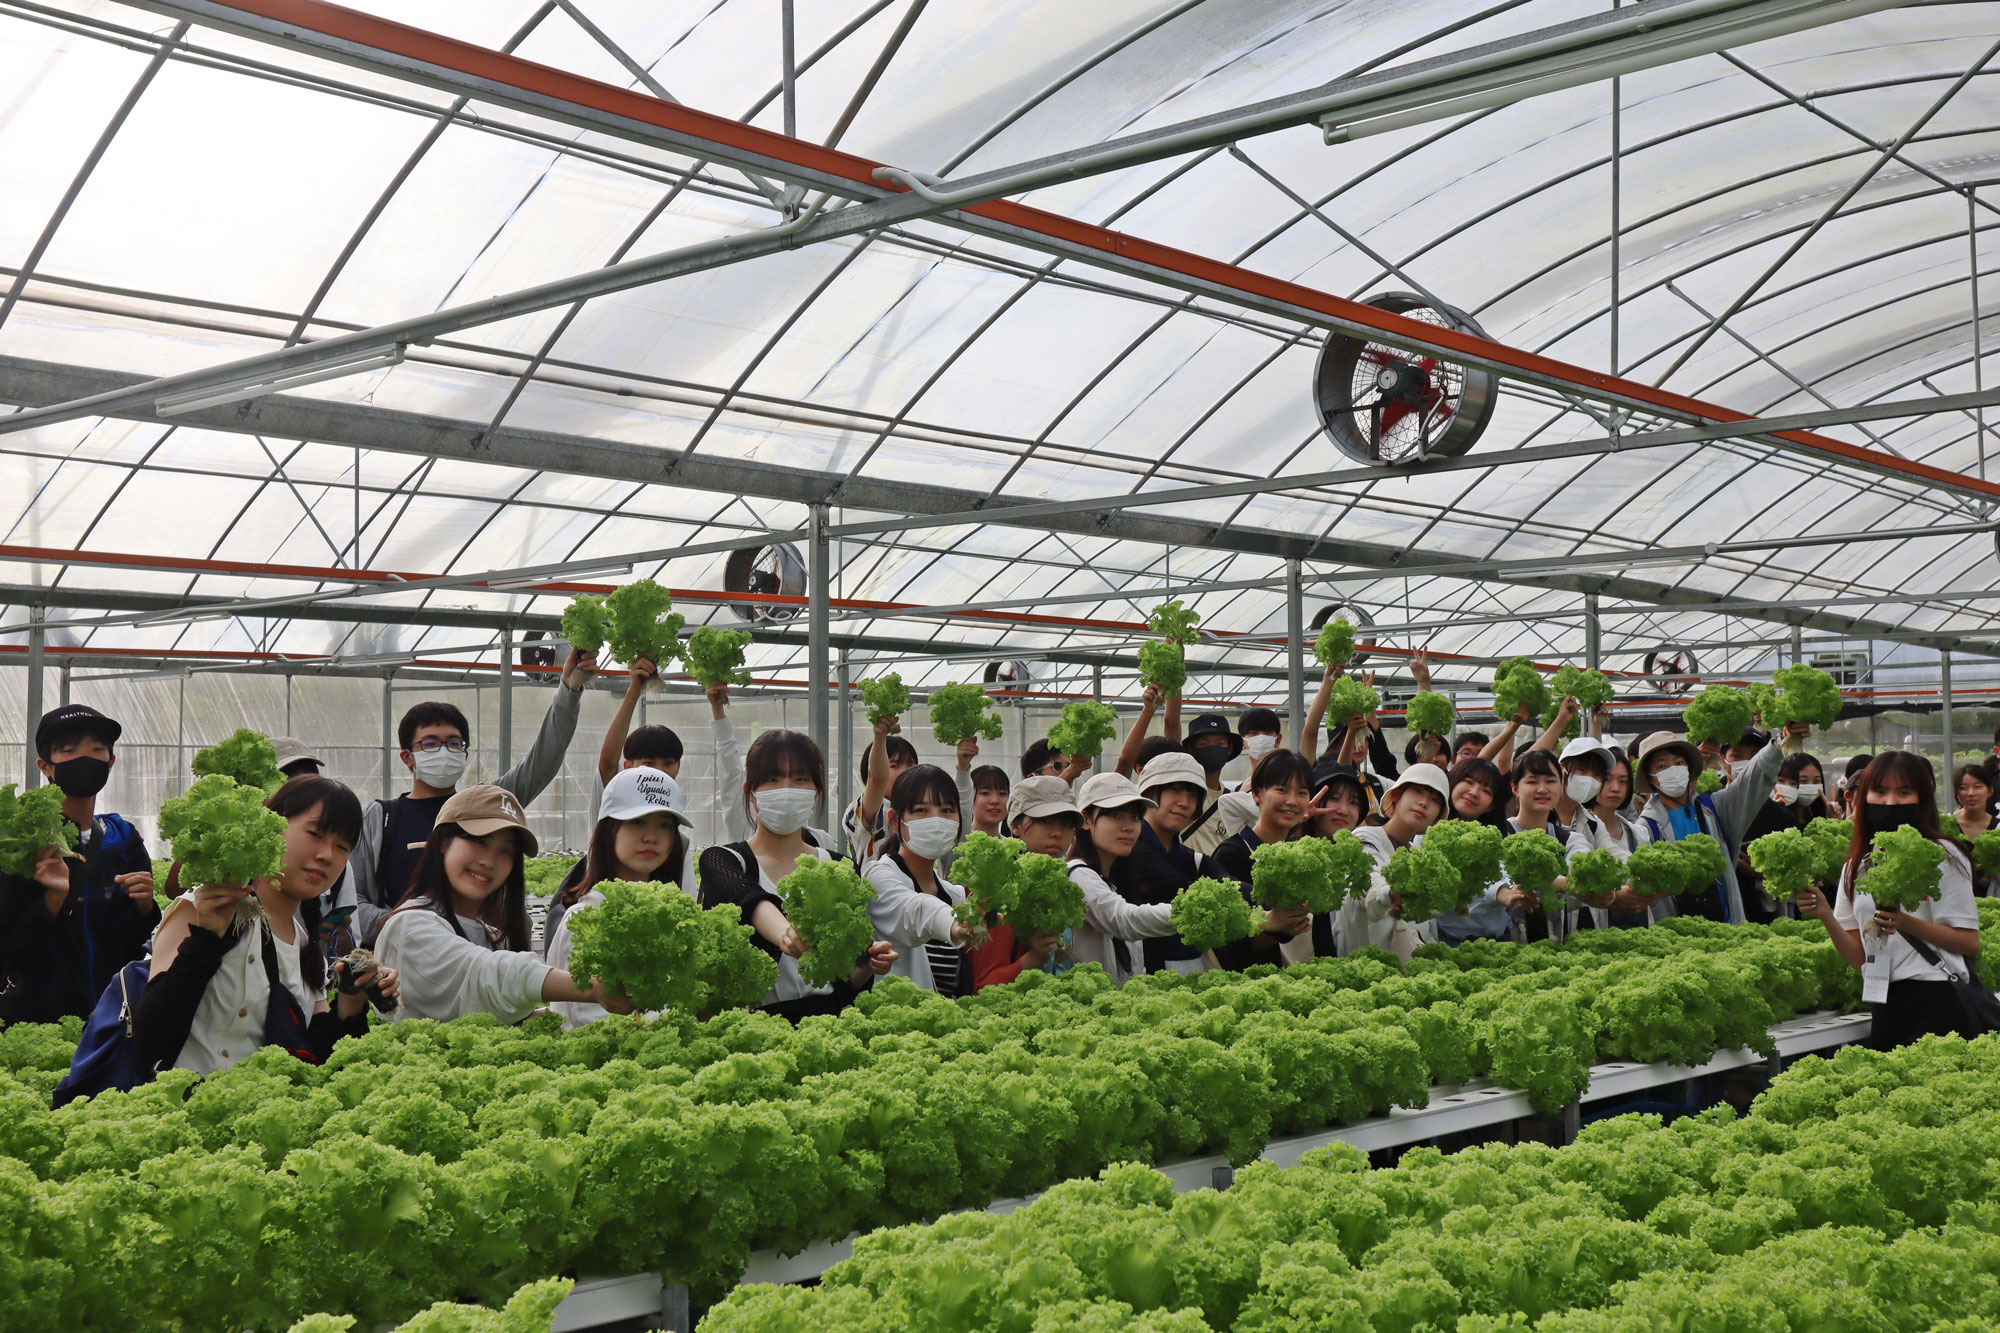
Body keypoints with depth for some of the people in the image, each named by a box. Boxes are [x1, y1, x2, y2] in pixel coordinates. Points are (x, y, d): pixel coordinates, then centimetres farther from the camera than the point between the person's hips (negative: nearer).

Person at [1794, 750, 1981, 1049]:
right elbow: (1859, 956, 9)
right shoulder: (1857, 866, 13)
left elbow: (1969, 942, -7)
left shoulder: (1941, 856, -2)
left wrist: (1906, 923, -20)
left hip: (1938, 1001, -5)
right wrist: (1825, 915, -7)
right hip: (1885, 1007, 5)